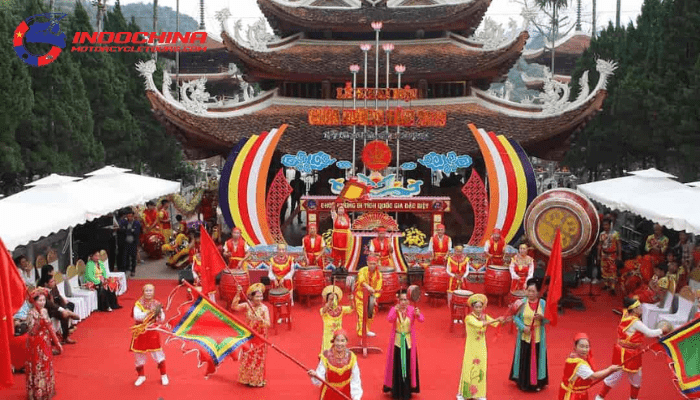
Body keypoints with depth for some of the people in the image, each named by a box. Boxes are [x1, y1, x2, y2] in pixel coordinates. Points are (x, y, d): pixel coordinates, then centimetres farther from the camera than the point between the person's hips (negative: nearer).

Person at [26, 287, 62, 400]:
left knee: (47, 366, 16)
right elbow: (32, 331, -25)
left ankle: (46, 390, 30)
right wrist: (40, 319, -34)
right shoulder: (32, 313, -18)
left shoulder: (44, 311, 3)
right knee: (37, 368, 2)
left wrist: (56, 342, 12)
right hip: (36, 345, -7)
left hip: (45, 343, 7)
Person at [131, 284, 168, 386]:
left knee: (158, 354, 2)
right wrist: (149, 313, -29)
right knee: (139, 355, 8)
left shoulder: (156, 304, -1)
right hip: (140, 333, 0)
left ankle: (164, 375, 19)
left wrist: (159, 312, -26)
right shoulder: (138, 304, -5)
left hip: (153, 333, 0)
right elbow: (136, 316, -22)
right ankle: (141, 376, 29)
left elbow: (162, 319, -6)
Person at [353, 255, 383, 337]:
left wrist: (375, 298, -20)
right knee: (361, 314, -12)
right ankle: (361, 331, -6)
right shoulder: (363, 270, -14)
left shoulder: (378, 274, -3)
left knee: (371, 313, 14)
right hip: (360, 294, -5)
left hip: (371, 296, 5)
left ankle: (366, 330, 33)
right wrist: (368, 287, -52)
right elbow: (361, 280, -34)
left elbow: (378, 288, -6)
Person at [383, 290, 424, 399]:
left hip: (408, 342, 1)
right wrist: (395, 310, -43)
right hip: (397, 342, -1)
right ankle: (396, 391, 16)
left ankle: (407, 390, 20)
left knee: (408, 365, 7)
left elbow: (421, 319, -19)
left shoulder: (412, 309, -5)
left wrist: (418, 314, -41)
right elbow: (389, 319, -25)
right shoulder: (394, 309, -7)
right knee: (397, 366, 5)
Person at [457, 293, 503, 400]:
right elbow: (479, 324, -34)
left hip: (481, 348, 5)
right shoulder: (469, 318, -17)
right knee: (468, 370, 3)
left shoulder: (484, 316, 1)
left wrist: (502, 320, -29)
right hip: (471, 348, -5)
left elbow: (497, 324, -8)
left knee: (481, 370, 9)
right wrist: (495, 320, -37)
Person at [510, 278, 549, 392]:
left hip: (538, 337, 0)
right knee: (524, 359, 6)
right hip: (524, 336, 0)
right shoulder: (522, 303, -5)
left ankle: (537, 383, 19)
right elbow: (515, 317, -4)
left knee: (537, 359, 5)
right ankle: (523, 382, 20)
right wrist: (523, 327, -18)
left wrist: (542, 317, -22)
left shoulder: (543, 303, -3)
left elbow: (548, 320, -1)